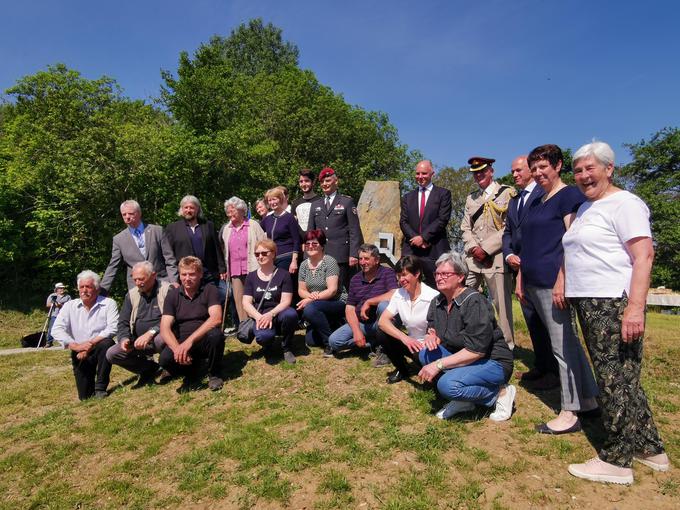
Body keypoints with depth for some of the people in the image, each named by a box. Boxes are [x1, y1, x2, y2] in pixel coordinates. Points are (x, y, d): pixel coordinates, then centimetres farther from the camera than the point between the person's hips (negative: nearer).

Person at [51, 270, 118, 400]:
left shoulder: (108, 304, -6)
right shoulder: (69, 306, 2)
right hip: (80, 353, 2)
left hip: (100, 349, -2)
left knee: (106, 344, -37)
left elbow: (112, 328, -17)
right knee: (85, 396, -6)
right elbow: (56, 330, -7)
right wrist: (75, 346, -21)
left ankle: (101, 388, -20)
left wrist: (90, 344, -25)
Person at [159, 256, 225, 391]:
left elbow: (216, 319, -22)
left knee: (216, 335, -34)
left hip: (204, 341, -2)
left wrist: (190, 340, -31)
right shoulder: (172, 295, 2)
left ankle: (214, 374, -5)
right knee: (164, 359, -28)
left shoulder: (209, 290, -6)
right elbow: (165, 328, -6)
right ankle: (192, 374, 6)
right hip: (180, 342, 2)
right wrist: (177, 348, -26)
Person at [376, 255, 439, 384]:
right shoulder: (399, 294, -5)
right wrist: (404, 338, -28)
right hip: (411, 342, 5)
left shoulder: (434, 297, -20)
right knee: (381, 333, -17)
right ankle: (401, 369, 7)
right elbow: (382, 321, -12)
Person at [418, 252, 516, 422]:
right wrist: (431, 337, -17)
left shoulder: (475, 302, -22)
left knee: (447, 385, -29)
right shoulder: (437, 302, 1)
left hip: (493, 362, -7)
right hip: (461, 358, 8)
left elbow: (476, 350, -27)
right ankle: (462, 399, 1)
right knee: (425, 353, -14)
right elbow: (434, 334, 8)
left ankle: (500, 393, -3)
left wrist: (439, 365, -28)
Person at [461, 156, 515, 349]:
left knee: (501, 303, -1)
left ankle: (507, 345, 11)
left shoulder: (507, 193, 0)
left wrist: (486, 248, -12)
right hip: (473, 258, 5)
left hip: (496, 258, -5)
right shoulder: (471, 198, 19)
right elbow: (465, 227, 15)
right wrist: (474, 247, -3)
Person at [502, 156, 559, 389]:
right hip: (521, 266, 8)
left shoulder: (545, 193, -5)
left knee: (544, 317, -2)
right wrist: (509, 255, 1)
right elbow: (508, 232, 19)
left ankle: (553, 371, 10)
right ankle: (541, 365, 23)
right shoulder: (514, 200, 20)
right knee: (531, 317, 12)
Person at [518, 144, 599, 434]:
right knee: (567, 342, 15)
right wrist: (521, 279, 17)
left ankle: (570, 413, 8)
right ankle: (588, 399, 27)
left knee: (563, 345, -3)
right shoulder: (537, 203, 19)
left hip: (554, 282, -9)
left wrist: (562, 280, -21)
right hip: (534, 283, 9)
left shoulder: (569, 195, -6)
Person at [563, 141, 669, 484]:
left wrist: (635, 308, -24)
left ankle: (616, 461, 12)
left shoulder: (624, 203, -8)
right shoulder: (584, 208, 18)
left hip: (613, 304, -9)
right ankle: (650, 449, 30)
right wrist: (564, 285, 14)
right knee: (622, 380, 16)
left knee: (616, 381, -1)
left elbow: (644, 255, -17)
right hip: (587, 303, 9)